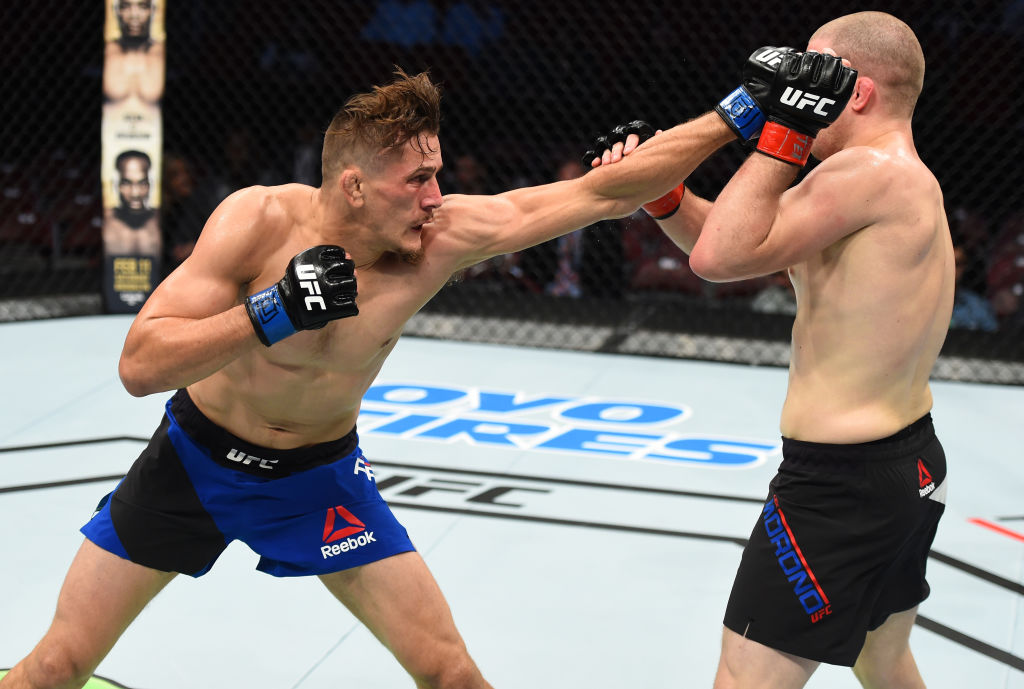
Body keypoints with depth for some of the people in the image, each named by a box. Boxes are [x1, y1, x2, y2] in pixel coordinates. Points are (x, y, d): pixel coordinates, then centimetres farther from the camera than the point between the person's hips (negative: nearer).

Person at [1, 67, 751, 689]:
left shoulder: (449, 235, -21)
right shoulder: (259, 221, -27)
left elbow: (606, 191, -20)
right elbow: (140, 366, -29)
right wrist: (275, 311, -39)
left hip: (318, 474, 2)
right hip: (195, 458, -1)